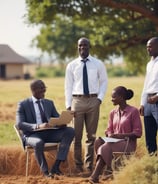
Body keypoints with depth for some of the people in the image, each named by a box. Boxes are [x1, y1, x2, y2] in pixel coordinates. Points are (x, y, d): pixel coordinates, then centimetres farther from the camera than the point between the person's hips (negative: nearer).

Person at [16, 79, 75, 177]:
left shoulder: (49, 103, 16)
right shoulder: (23, 104, 0)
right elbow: (19, 124, -12)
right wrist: (37, 126, -29)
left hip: (49, 133, 5)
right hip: (32, 134, -5)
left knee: (70, 131, -20)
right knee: (38, 143, -41)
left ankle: (56, 166, -24)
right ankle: (45, 170, -18)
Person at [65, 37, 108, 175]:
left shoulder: (98, 64, 4)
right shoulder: (71, 66, 5)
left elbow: (104, 81, 9)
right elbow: (68, 86, 6)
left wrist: (100, 98, -4)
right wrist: (68, 105, 0)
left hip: (93, 100, 0)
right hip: (77, 100, 0)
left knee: (91, 135, 6)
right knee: (77, 135, 0)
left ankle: (89, 165, 13)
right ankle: (78, 165, 9)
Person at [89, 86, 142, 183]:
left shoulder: (133, 111, -6)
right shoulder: (113, 112, 13)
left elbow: (138, 133, -9)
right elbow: (109, 130, 16)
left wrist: (121, 135, -20)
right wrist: (109, 135, -9)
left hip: (128, 143, -6)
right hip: (115, 142, 6)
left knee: (106, 147, -31)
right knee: (99, 141, -25)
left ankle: (95, 176, -34)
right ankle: (109, 171, -23)